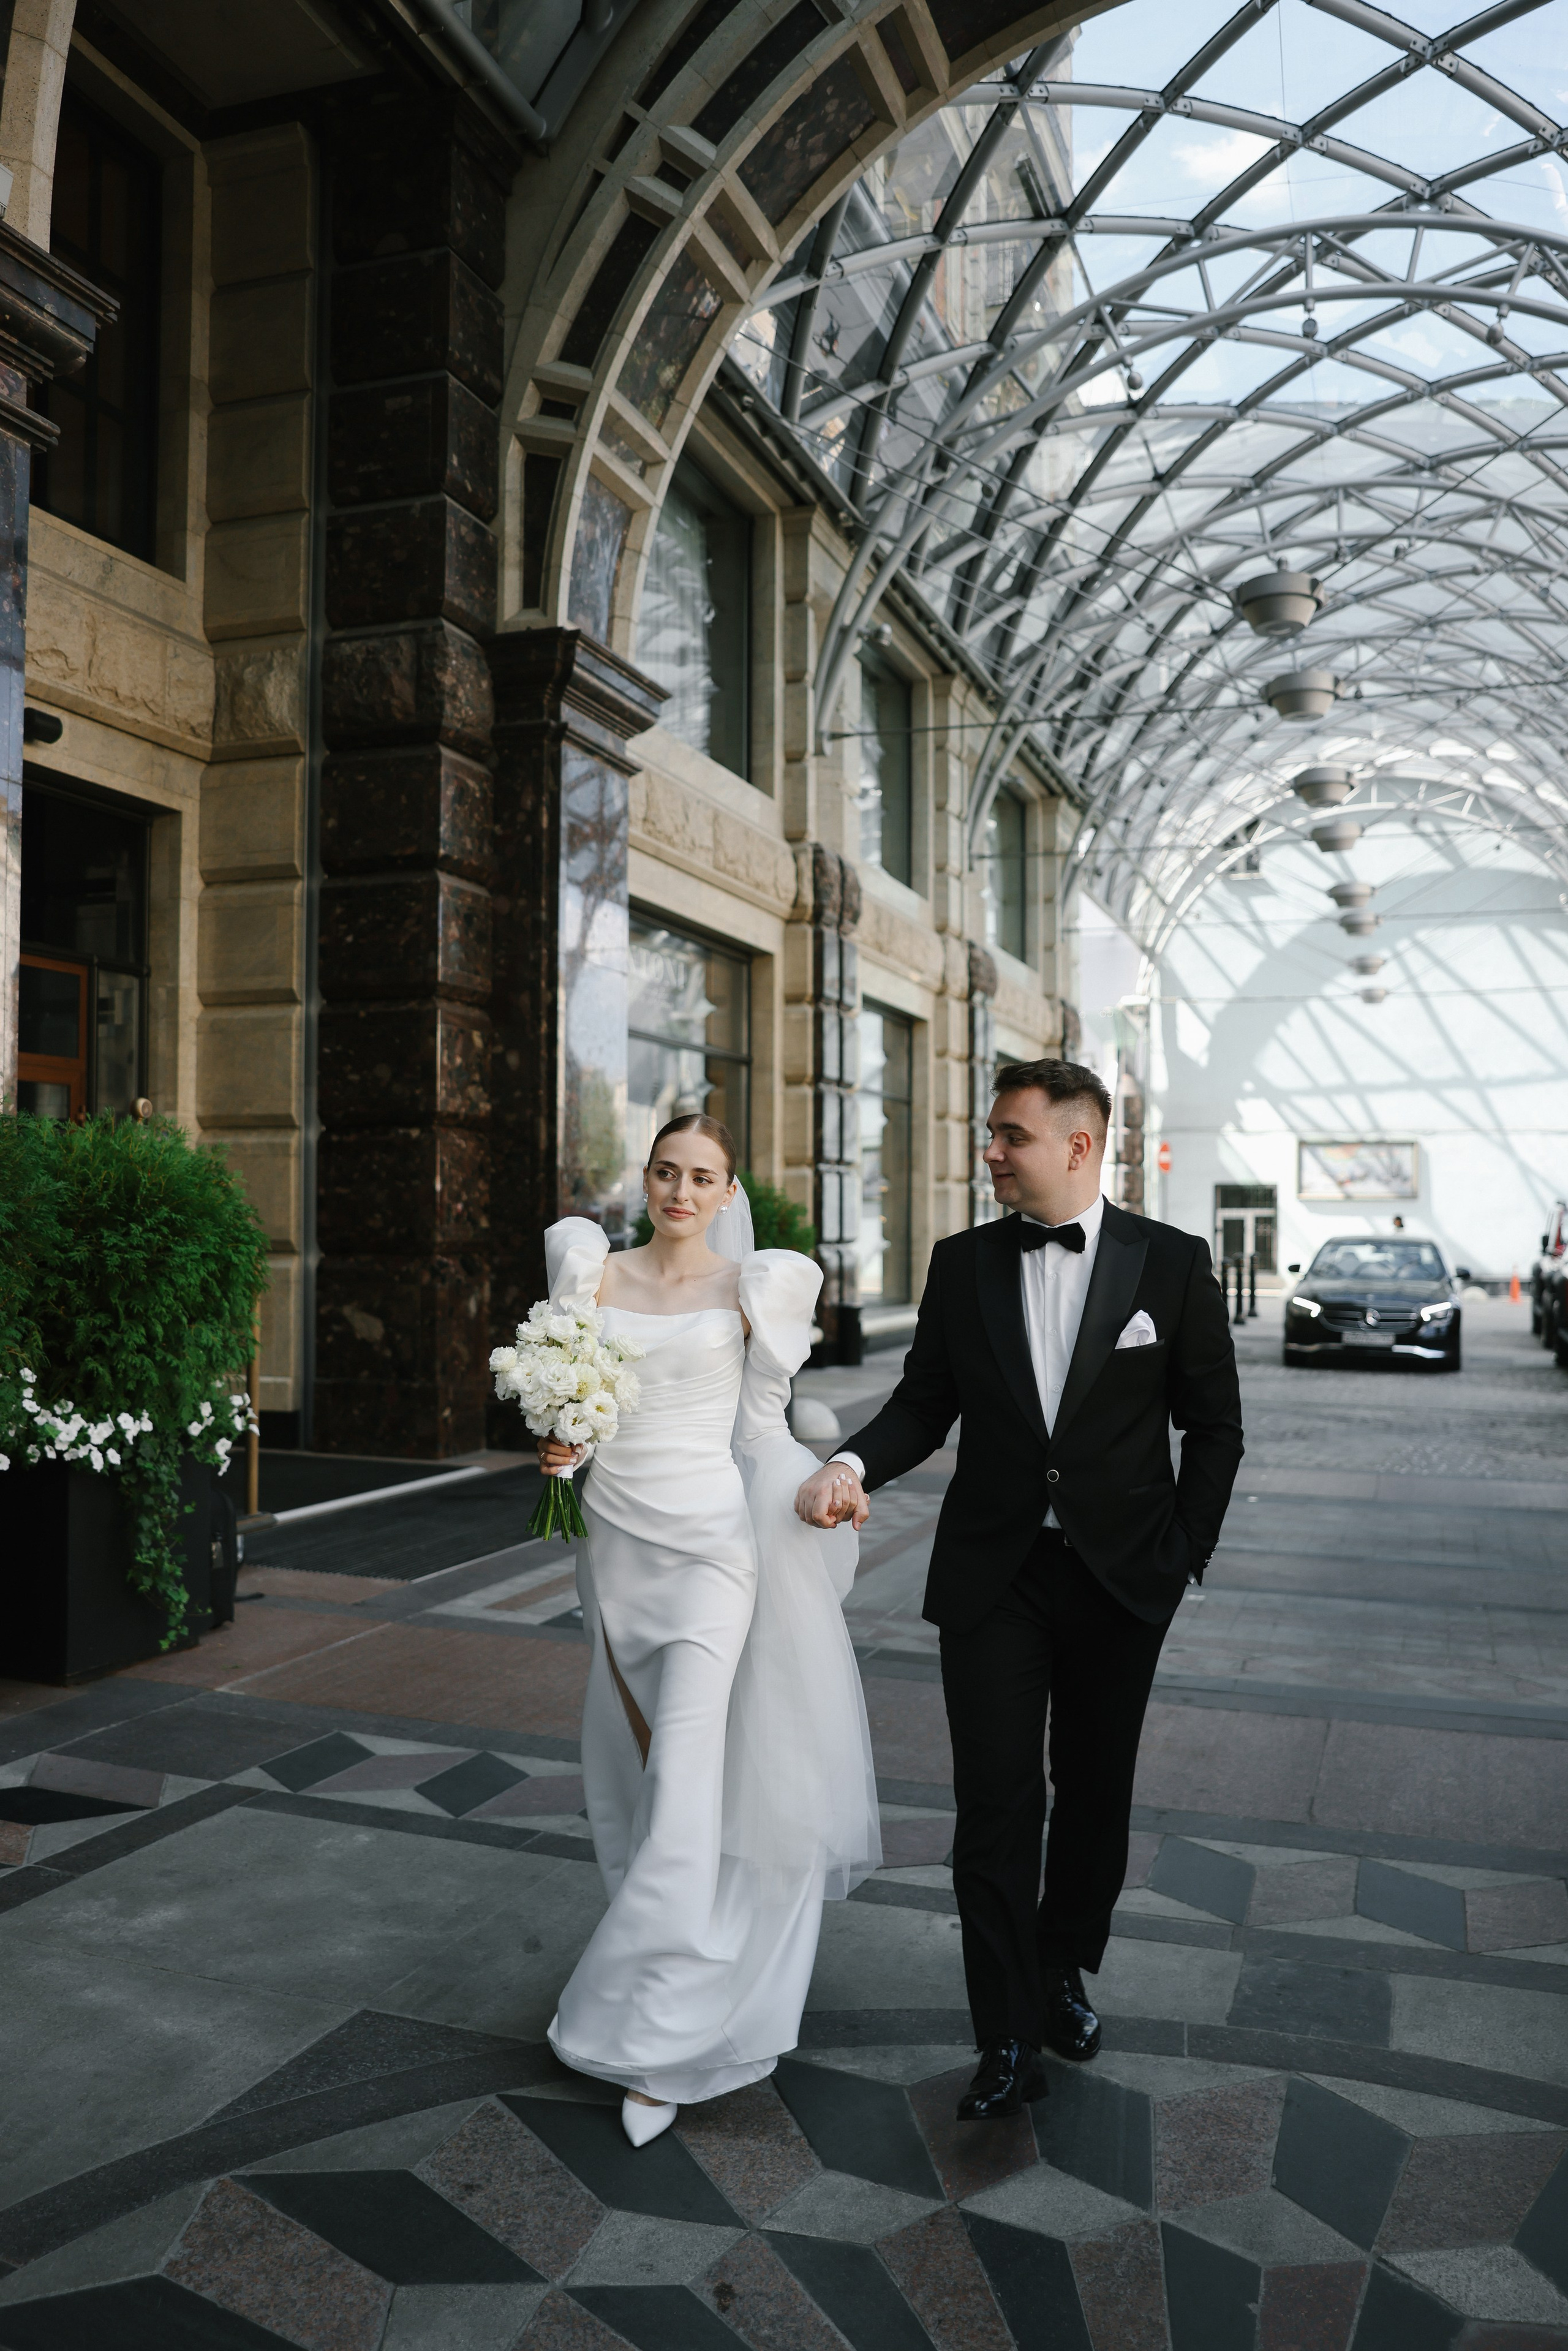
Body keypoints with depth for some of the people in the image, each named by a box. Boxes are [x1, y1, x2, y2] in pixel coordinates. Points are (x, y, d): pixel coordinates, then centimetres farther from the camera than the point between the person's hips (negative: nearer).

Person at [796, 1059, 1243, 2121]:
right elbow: (926, 1400, 4)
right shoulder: (963, 1263, 1)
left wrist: (1182, 1554, -3)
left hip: (1121, 1579, 0)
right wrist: (856, 1463, -15)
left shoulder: (1172, 1262, -5)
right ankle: (1010, 2043, 14)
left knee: (1095, 1794, 16)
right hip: (993, 1576, 1)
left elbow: (1215, 1425, 1)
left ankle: (1064, 1970, 39)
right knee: (996, 1805, 0)